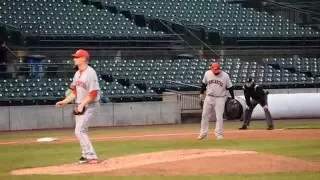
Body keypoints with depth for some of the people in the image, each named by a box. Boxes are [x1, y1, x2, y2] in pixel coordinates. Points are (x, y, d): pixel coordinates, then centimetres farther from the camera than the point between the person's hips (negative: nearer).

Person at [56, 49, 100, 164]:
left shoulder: (90, 73, -18)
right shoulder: (77, 74, 10)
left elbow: (93, 94, -22)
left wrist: (82, 105, -24)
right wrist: (64, 102, 4)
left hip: (89, 106, -9)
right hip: (80, 106, 9)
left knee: (79, 131, -16)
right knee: (81, 132, 14)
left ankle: (91, 157, -13)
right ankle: (87, 155, 26)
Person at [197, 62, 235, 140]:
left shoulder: (225, 76, -12)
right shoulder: (207, 74, -5)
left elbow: (230, 87, -5)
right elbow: (204, 84, 11)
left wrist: (233, 98, -5)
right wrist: (201, 93, 13)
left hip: (220, 98, -3)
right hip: (209, 98, 3)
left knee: (219, 117, -5)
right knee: (205, 115, 9)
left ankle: (219, 134, 3)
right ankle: (203, 133, 21)